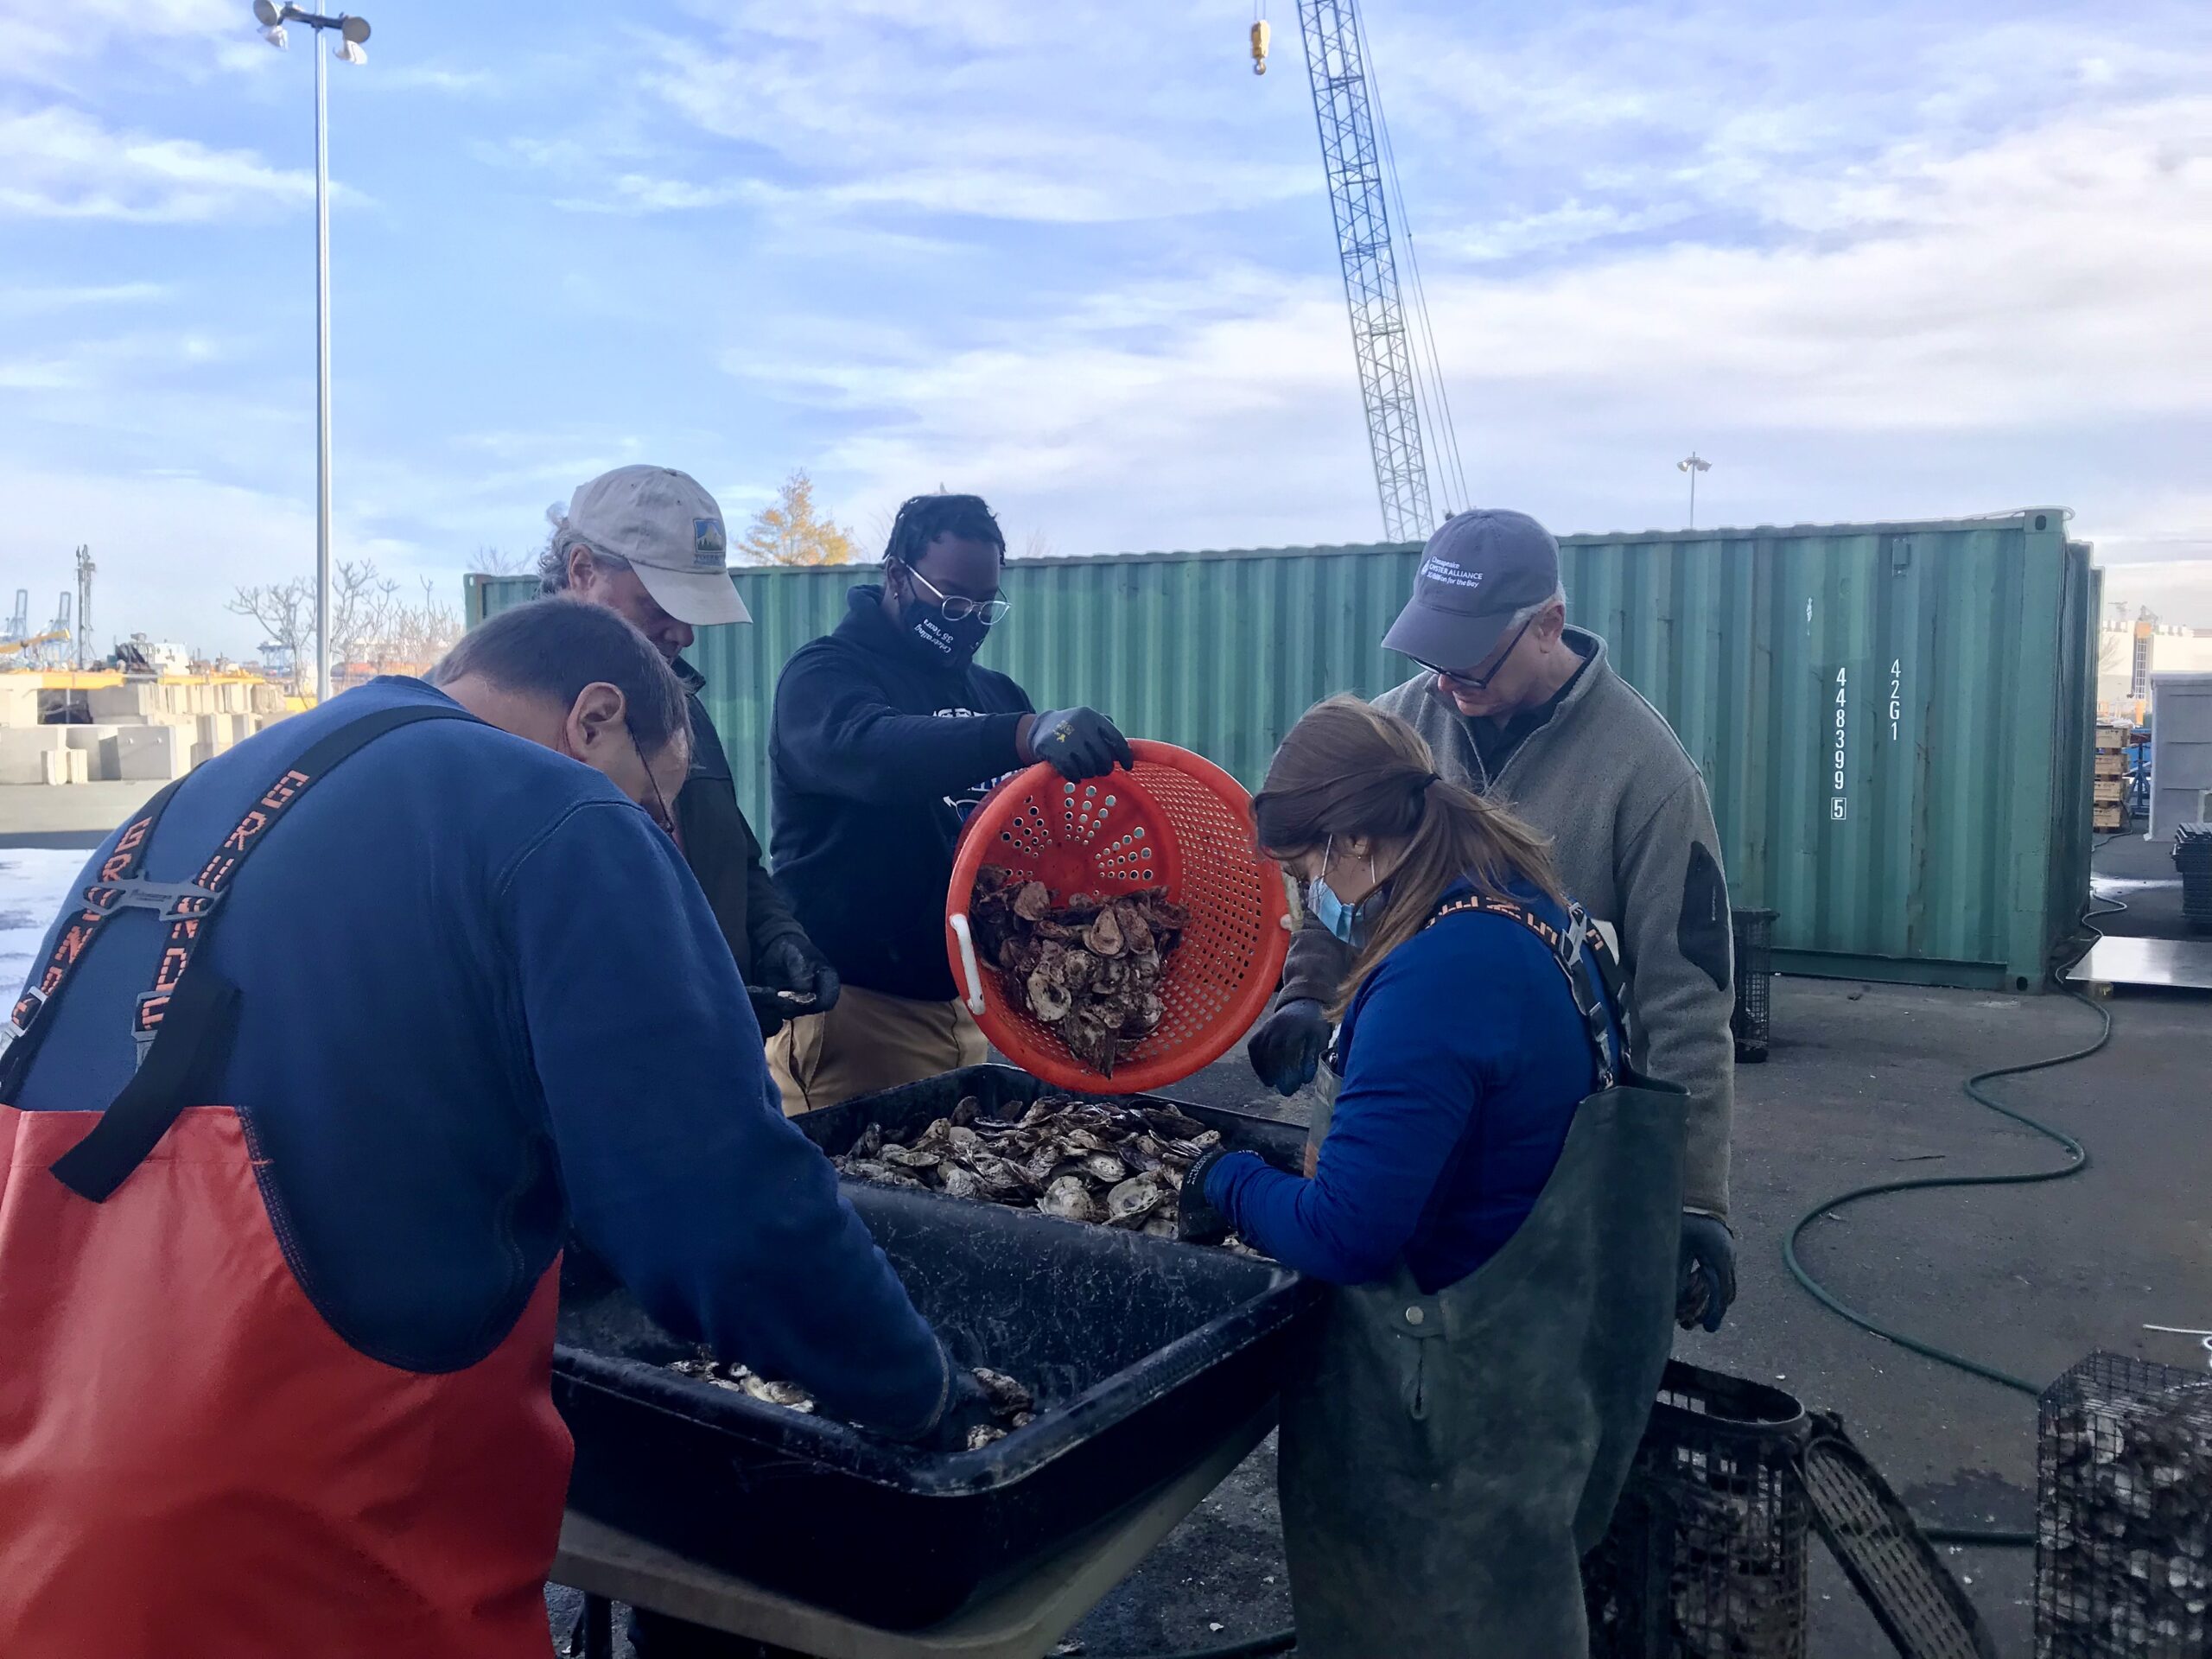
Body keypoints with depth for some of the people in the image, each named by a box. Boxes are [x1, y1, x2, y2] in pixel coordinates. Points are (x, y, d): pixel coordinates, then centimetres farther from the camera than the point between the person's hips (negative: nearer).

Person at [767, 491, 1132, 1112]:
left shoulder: (995, 692, 14)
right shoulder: (825, 674, -8)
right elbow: (865, 747, -31)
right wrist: (1026, 734, -46)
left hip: (970, 1001, 7)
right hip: (854, 1008, -6)